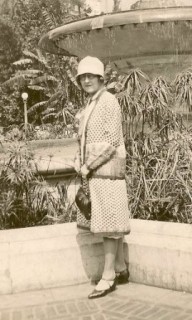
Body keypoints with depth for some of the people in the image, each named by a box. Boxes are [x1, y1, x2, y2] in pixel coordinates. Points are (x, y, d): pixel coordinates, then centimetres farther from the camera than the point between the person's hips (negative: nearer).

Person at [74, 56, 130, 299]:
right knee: (106, 222, 12)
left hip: (106, 170, -9)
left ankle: (108, 277, 0)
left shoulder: (109, 102, -10)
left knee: (107, 222, -6)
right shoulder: (90, 105, 16)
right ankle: (121, 269, 22)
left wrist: (89, 167, -14)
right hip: (93, 172, 9)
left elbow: (112, 141, -17)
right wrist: (80, 162, 7)